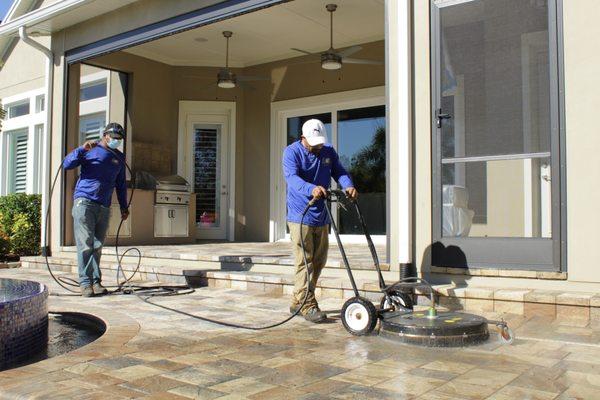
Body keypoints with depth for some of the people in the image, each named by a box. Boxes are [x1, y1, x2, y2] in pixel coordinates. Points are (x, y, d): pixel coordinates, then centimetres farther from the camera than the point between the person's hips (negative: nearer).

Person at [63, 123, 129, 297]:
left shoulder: (119, 157, 18)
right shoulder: (90, 150, 6)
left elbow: (121, 184, 24)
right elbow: (67, 164, -2)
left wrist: (124, 207, 19)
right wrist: (82, 149, -14)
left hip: (104, 207, 4)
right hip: (84, 202, -4)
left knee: (97, 246, 5)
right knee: (85, 244, -8)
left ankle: (96, 282, 7)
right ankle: (85, 283, -7)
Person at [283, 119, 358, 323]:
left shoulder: (329, 152, 9)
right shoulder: (292, 152, -10)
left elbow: (339, 171, 1)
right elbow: (292, 177, -26)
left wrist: (348, 185, -23)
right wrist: (311, 189, -45)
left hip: (321, 216, 7)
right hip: (300, 216, -7)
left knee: (319, 262, 13)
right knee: (304, 262, -7)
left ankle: (297, 302, 26)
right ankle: (308, 305, 1)